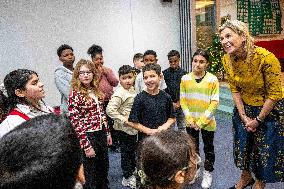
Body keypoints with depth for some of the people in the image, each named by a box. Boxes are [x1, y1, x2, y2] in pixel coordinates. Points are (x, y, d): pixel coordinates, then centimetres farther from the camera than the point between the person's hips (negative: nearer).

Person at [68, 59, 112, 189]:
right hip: (88, 137, -7)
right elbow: (75, 123, -18)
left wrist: (107, 133, 13)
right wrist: (86, 146, -18)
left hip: (101, 134, 7)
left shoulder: (96, 91, 6)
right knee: (90, 174, 9)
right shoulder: (75, 94, -15)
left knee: (104, 168, 22)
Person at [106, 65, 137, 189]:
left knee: (132, 150, 22)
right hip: (123, 129, -8)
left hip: (133, 127, 8)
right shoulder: (120, 93, -22)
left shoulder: (132, 90, 4)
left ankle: (133, 171, 43)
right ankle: (127, 178, 24)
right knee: (126, 152, 7)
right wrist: (123, 119, -25)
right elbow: (110, 110, -29)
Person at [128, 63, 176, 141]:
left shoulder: (165, 97, 1)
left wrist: (166, 125, -7)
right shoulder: (140, 98, -9)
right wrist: (150, 131, -13)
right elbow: (133, 122, -8)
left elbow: (172, 118, 11)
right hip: (146, 138, -3)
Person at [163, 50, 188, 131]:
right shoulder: (165, 73, 1)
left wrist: (179, 103, -8)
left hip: (181, 104, 0)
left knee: (181, 125, 8)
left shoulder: (183, 73, 0)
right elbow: (163, 90, 0)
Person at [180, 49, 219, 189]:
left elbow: (214, 103, -12)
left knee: (208, 148, 14)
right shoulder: (185, 79, -4)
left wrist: (202, 121, -16)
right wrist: (189, 118, -10)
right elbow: (182, 100, -1)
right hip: (191, 122, 2)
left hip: (207, 122, -2)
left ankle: (208, 173, 33)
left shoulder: (212, 79, -11)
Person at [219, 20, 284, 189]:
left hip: (269, 109, -4)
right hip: (244, 108, 5)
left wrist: (258, 120, -14)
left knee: (265, 149, 9)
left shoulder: (266, 58, -28)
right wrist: (243, 116, -5)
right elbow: (235, 90, -3)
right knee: (243, 144, 17)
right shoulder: (227, 60, -13)